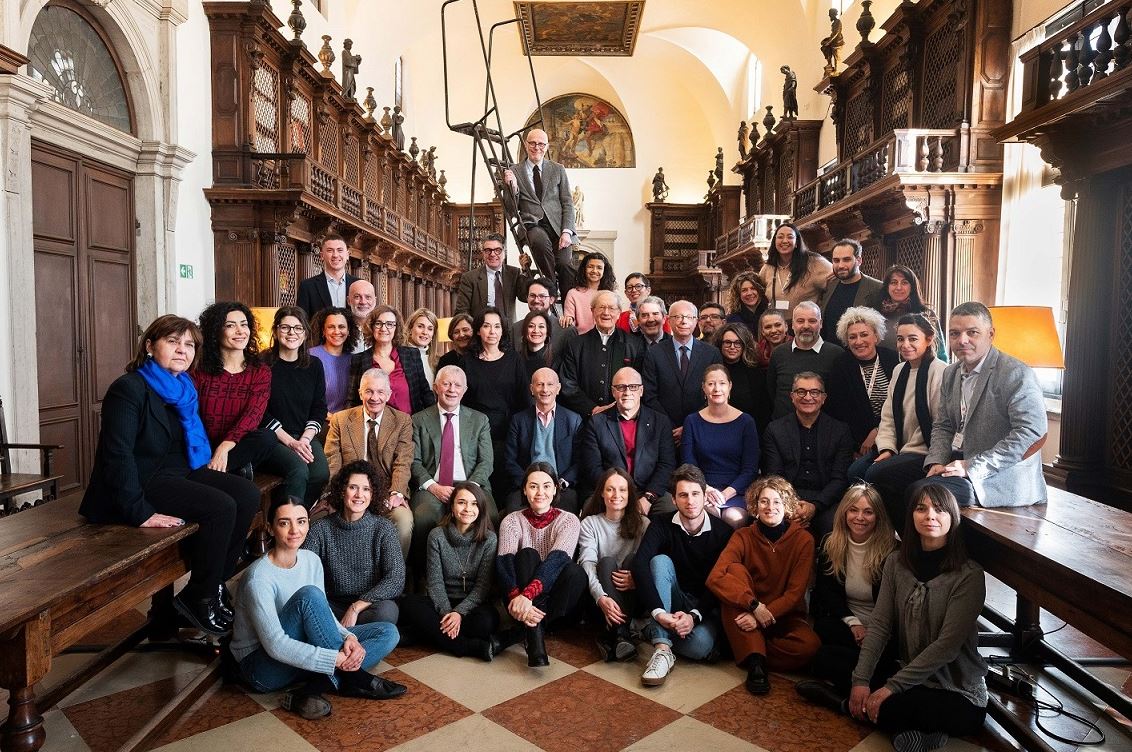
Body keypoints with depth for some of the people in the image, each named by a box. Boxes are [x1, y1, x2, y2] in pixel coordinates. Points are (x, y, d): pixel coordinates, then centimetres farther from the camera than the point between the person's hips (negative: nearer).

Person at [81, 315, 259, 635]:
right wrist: (140, 513, -27)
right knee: (221, 507, -26)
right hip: (145, 482, -8)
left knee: (247, 494, -11)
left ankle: (217, 581, 0)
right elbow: (117, 454, -21)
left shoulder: (183, 389, 11)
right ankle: (198, 598, -8)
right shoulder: (129, 388, -14)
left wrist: (206, 468, 9)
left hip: (182, 473, 8)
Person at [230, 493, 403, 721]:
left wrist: (348, 637, -19)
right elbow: (275, 646, -28)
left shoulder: (311, 560, -1)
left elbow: (323, 612, 2)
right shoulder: (259, 578, -23)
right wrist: (336, 659, -32)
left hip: (296, 649, 7)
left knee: (388, 633, -6)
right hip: (262, 667, -7)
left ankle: (312, 689, -21)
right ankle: (353, 679, -20)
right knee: (309, 595, -33)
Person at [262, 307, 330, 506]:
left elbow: (319, 409, 10)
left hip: (305, 437, 4)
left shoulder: (314, 365, 11)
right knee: (299, 470, -31)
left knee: (321, 473, -24)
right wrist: (290, 442, -13)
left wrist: (304, 439, -6)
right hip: (271, 438, -4)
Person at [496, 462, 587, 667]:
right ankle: (535, 636, -35)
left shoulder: (569, 520, -1)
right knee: (527, 555, -27)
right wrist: (516, 598, -37)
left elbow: (557, 559, -20)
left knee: (576, 572, -30)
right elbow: (503, 563, -16)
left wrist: (527, 595, -37)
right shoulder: (512, 520, 1)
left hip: (554, 601, 0)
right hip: (521, 598, 0)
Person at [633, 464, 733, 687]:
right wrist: (658, 612, -37)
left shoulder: (723, 533, -7)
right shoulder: (662, 527, -6)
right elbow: (639, 565, -23)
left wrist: (695, 616, -27)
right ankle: (662, 649, -35)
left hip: (707, 607, -2)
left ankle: (654, 631, -6)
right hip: (672, 602, 2)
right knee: (660, 560, -28)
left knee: (699, 645, -36)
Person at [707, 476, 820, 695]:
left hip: (784, 617, -1)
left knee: (810, 645, -32)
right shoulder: (743, 536, -6)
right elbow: (715, 578, -21)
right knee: (736, 569, -26)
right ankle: (756, 660, -27)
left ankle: (751, 654, -8)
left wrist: (764, 616, -25)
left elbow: (795, 593, -12)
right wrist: (755, 606, -31)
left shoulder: (803, 539, -6)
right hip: (747, 614, 1)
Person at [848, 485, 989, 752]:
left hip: (959, 695, -6)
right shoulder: (897, 562, 0)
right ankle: (922, 730, -6)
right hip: (910, 677, 6)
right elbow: (879, 626, -3)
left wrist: (891, 687, -23)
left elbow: (948, 645, -20)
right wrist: (861, 681, -15)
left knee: (882, 707, -30)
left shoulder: (969, 575, -15)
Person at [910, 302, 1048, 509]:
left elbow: (1031, 433, -21)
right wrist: (936, 462, -3)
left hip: (1002, 478, -7)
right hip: (957, 461, 8)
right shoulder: (951, 373, 13)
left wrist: (972, 467, -21)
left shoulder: (1017, 374, -12)